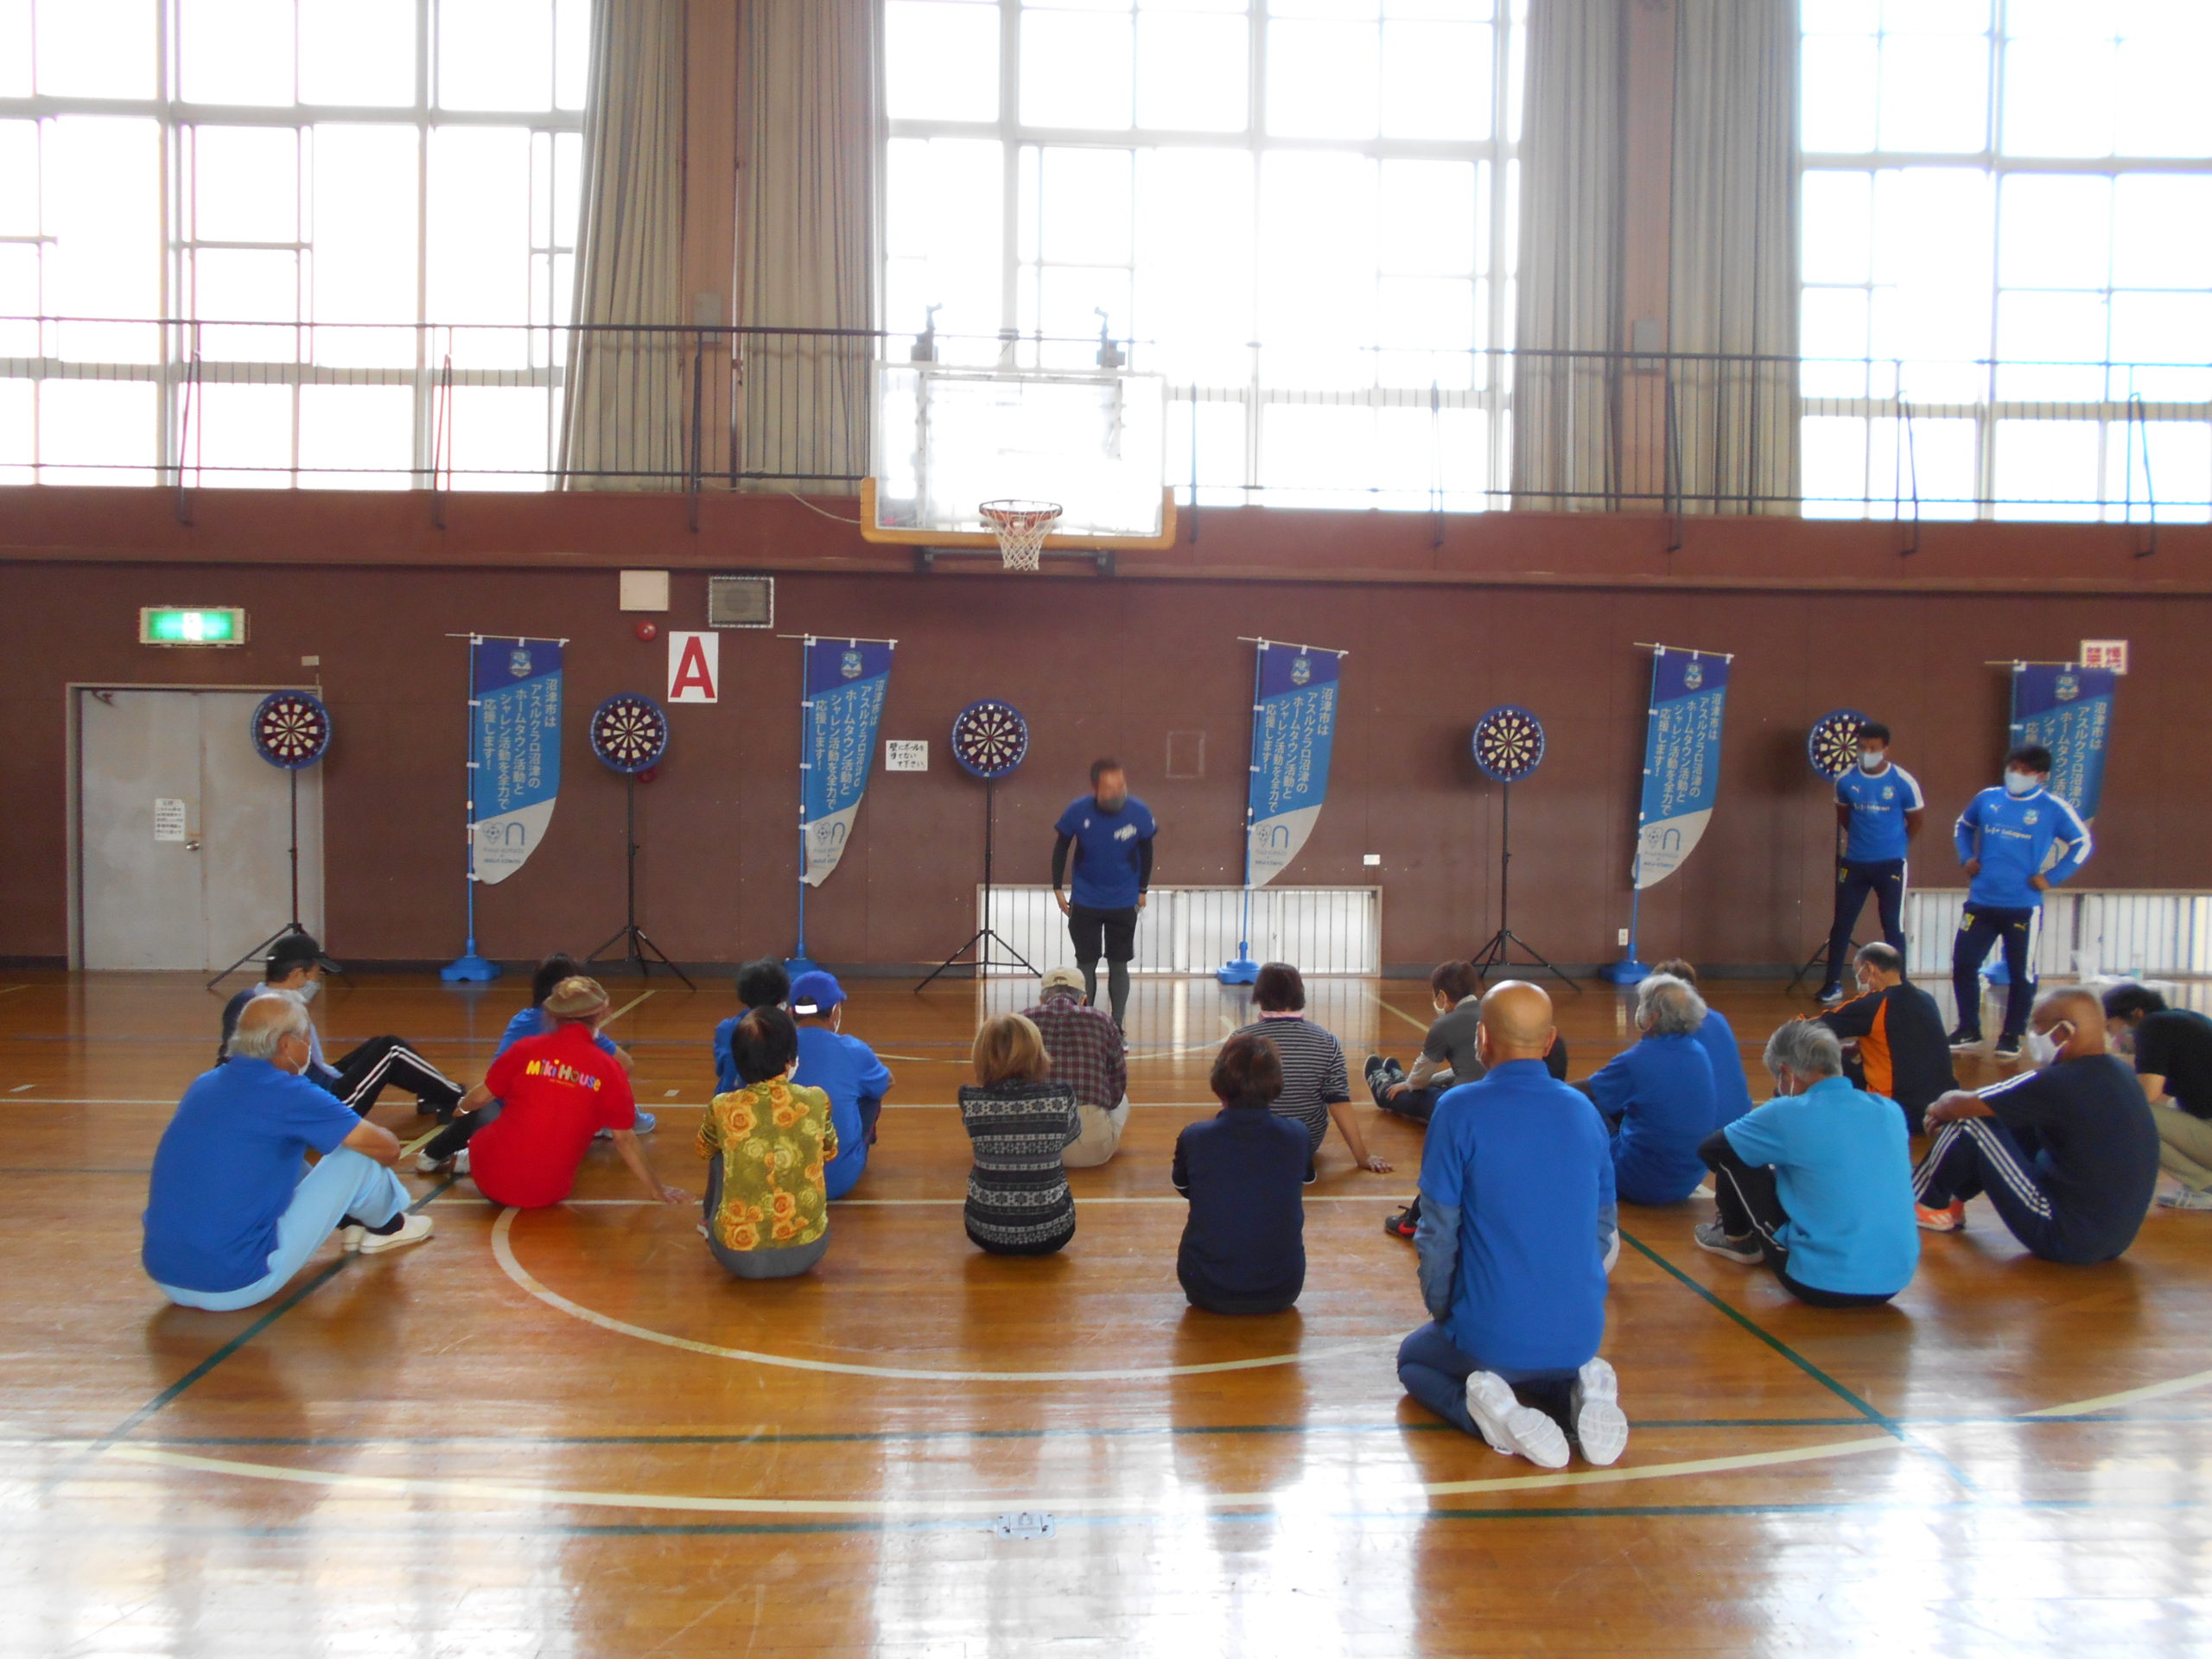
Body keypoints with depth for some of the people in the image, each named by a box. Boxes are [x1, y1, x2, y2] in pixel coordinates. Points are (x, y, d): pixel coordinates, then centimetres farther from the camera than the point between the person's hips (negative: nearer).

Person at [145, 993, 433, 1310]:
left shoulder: (204, 1085, 7)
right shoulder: (287, 1094, -13)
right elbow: (388, 1148, -5)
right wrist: (385, 1152, 18)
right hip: (238, 1286, -8)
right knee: (358, 1155, 1)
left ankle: (350, 1222, 37)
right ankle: (386, 1227, 30)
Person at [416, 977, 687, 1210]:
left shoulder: (526, 1049, -6)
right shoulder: (610, 1071, -6)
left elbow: (481, 1097, 6)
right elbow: (625, 1138, -3)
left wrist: (462, 1107, 29)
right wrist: (656, 1190, 6)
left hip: (493, 1179, 0)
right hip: (548, 1194, 0)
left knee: (482, 1110, 30)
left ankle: (435, 1154, 45)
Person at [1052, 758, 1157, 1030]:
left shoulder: (1139, 813, -17)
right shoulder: (1078, 811, -18)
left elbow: (1146, 850, 2)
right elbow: (1061, 847, -1)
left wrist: (1142, 889, 8)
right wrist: (1057, 889, 0)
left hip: (1124, 903, 0)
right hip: (1085, 902, 0)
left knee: (1118, 964, 6)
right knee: (1086, 963, 6)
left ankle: (1118, 1028, 14)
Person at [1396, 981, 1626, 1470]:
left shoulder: (1459, 1111, -14)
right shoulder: (1585, 1113, 2)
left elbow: (1438, 1233, -10)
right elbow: (1602, 1229, 10)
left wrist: (1442, 1312, 6)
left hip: (1492, 1335, -4)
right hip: (1580, 1334, 4)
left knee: (1414, 1359, 27)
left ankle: (1488, 1410, -4)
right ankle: (1578, 1390, 3)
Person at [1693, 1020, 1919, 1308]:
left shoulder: (1788, 1114, -12)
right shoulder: (1890, 1112, 4)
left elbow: (1709, 1149, 3)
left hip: (1822, 1284, -6)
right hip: (1894, 1283, 6)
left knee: (1731, 1156, 8)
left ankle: (1738, 1239, 30)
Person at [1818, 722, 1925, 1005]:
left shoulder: (1903, 782, -11)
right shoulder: (1846, 780, -5)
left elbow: (1916, 819, 5)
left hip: (1891, 864, -2)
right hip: (1854, 862, 2)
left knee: (1893, 927, 2)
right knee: (1841, 924, 5)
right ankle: (1833, 984, 16)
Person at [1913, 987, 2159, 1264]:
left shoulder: (2060, 1083, -22)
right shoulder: (2120, 1072, 5)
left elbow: (1961, 1105, -14)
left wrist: (1939, 1109, 9)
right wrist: (1953, 1106, 10)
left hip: (2067, 1241, -9)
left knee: (1969, 1124, -4)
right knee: (2019, 1120, 16)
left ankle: (1920, 1201, 18)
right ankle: (1950, 1201, 28)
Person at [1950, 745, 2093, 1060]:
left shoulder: (2053, 808, -4)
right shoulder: (1987, 799, 7)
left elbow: (2083, 844, 2)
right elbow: (1963, 826, 25)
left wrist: (2050, 877, -5)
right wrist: (1967, 858, 10)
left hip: (2023, 907, -3)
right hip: (1980, 902, 3)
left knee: (2022, 974, 4)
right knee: (1962, 964, 3)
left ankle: (2011, 1036, 17)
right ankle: (1968, 1030, 18)